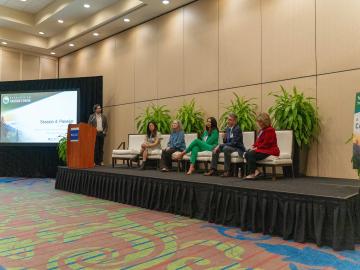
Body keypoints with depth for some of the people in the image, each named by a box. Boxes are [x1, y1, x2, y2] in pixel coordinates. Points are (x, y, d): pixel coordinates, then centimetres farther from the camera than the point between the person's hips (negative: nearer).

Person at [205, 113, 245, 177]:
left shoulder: (237, 129, -16)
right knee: (216, 149, -8)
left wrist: (220, 145, -24)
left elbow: (233, 143, -24)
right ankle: (213, 170, -10)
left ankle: (227, 171, -30)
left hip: (238, 149, -8)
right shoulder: (228, 128, 8)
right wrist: (224, 138, -13)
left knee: (226, 148, -35)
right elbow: (226, 142, 11)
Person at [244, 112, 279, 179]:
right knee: (246, 154, -7)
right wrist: (254, 147, 1)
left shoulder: (270, 130, -13)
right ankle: (255, 171, -11)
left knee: (251, 155, -26)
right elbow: (258, 141, 20)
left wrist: (257, 148, -16)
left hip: (268, 151, -10)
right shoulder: (261, 130, 17)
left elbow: (266, 144, -19)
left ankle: (252, 174, -20)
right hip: (261, 149, 10)